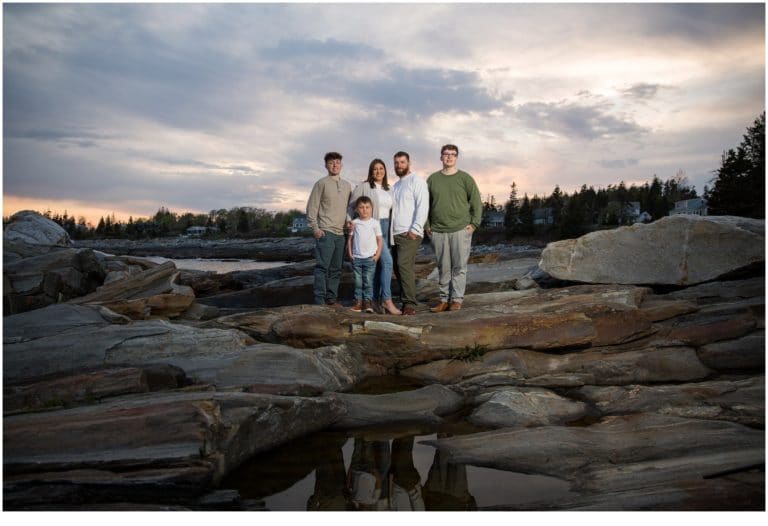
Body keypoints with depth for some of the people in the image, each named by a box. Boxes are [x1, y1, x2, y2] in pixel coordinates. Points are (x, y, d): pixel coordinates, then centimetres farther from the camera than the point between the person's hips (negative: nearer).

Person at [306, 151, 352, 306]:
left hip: (341, 233, 6)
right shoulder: (321, 183, -1)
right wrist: (315, 228, -10)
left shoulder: (347, 185, 15)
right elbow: (311, 207, -4)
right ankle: (320, 301, -5)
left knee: (336, 269, 9)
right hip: (325, 232, -6)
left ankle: (332, 298, 17)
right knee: (322, 267, -8)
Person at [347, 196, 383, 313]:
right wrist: (350, 253, 1)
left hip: (370, 258, -1)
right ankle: (358, 301, 11)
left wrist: (377, 255, -3)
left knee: (368, 281, -1)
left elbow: (379, 240, 4)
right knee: (358, 281, 5)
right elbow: (350, 238, 9)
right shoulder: (354, 223, 4)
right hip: (356, 258, 2)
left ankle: (368, 301, 5)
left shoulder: (375, 223, 1)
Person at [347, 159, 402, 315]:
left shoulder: (388, 189, 14)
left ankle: (376, 300, 14)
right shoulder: (363, 187, -4)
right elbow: (351, 207, 0)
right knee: (387, 261, -18)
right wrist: (349, 222, -12)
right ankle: (387, 299, -14)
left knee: (379, 264, 8)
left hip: (386, 227, 6)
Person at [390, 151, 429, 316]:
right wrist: (390, 231, 11)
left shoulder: (416, 181, -1)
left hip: (410, 233, -8)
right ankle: (407, 300, 14)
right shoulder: (395, 186, 23)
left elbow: (422, 206, -11)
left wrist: (415, 229, -18)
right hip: (396, 233, 8)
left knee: (404, 265, -19)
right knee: (399, 267, 6)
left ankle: (410, 304, -18)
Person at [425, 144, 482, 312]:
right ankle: (444, 300, 12)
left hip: (461, 230, -2)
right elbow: (426, 203, 15)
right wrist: (427, 225, 7)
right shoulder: (433, 179, 10)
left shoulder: (465, 178, 4)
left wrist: (474, 224, -3)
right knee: (443, 268, 5)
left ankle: (457, 299, 3)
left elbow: (476, 202, 4)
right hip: (438, 231, 2)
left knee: (459, 267, -2)